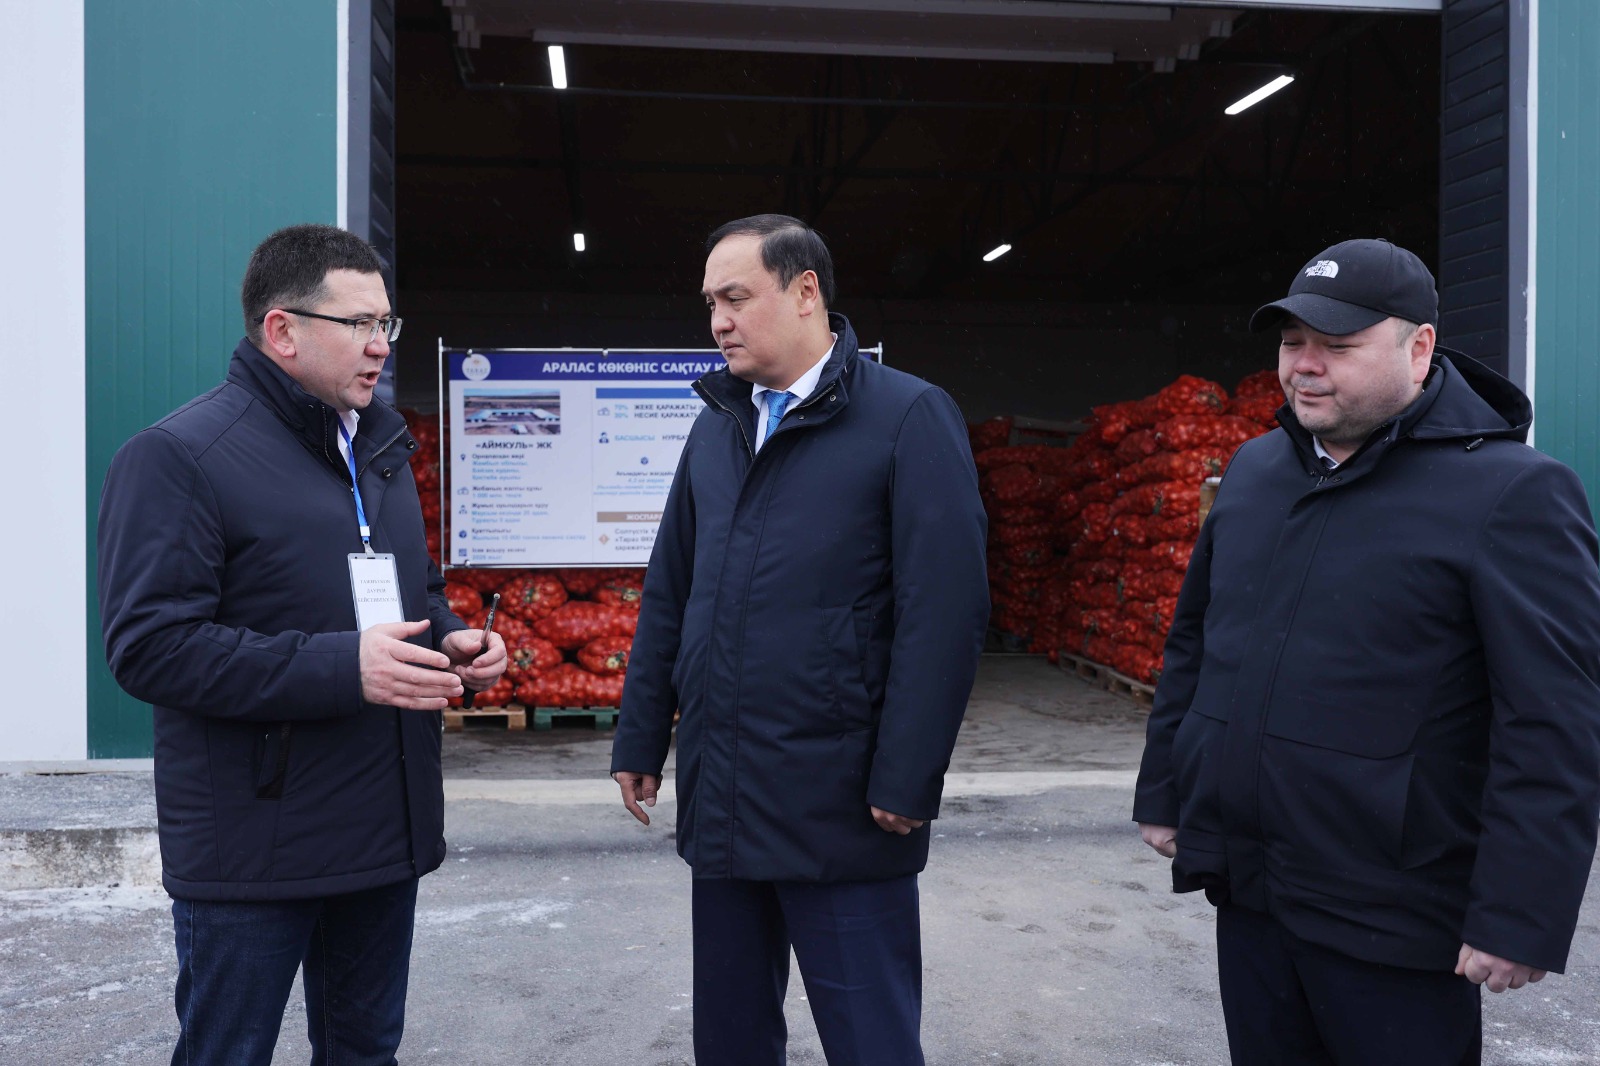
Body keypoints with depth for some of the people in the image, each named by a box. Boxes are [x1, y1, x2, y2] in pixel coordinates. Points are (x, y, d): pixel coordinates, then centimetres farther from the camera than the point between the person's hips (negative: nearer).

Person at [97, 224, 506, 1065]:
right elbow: (149, 645, -18)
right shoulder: (179, 455, -11)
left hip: (386, 831, 7)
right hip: (252, 855, -7)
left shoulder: (381, 446, 14)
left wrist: (450, 642, 1)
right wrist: (339, 667, -26)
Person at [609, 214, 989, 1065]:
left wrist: (906, 780, -16)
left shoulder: (909, 417, -8)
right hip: (717, 797, 6)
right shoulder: (715, 426, 11)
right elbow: (668, 596, 14)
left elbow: (945, 610, -14)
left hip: (839, 806, -6)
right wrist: (640, 740, 12)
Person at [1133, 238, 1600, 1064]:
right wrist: (1164, 793, 15)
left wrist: (1520, 918, -18)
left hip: (1389, 918, -6)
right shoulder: (1254, 469, 8)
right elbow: (1193, 643, 14)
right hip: (1246, 888, 6)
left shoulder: (1511, 492, -13)